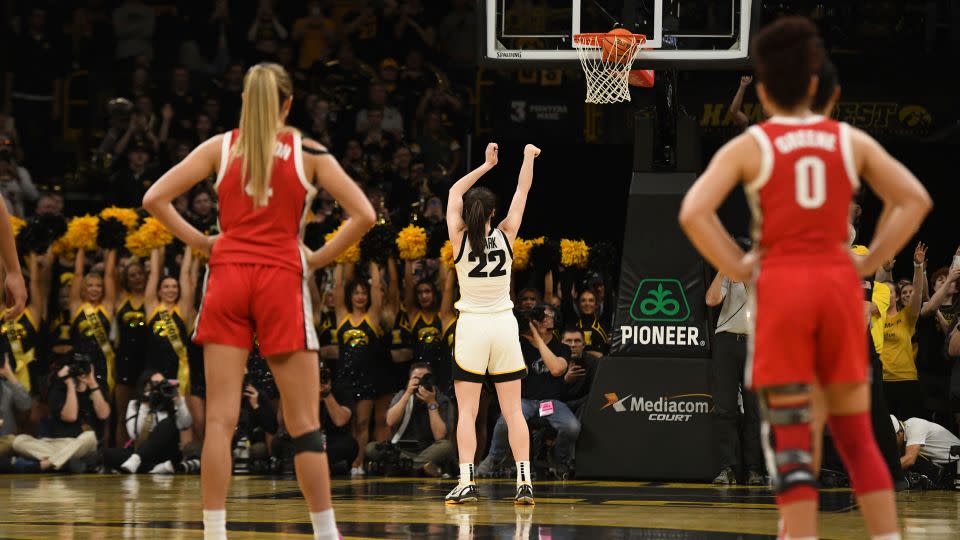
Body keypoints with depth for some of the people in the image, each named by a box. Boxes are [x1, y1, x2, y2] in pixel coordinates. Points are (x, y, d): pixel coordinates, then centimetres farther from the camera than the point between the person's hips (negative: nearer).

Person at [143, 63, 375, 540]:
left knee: (220, 417, -1)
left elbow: (154, 200, 2)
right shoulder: (309, 153, 4)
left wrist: (198, 242, 8)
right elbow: (363, 215, -4)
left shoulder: (220, 147, 8)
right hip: (281, 278, -2)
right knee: (304, 421, 3)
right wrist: (321, 257, 4)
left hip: (227, 277, 2)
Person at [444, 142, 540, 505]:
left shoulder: (460, 240, -7)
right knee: (513, 411, 2)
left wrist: (487, 165, 13)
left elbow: (454, 192, 7)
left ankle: (467, 482, -10)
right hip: (504, 325, 2)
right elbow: (522, 191, 8)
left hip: (471, 326, -2)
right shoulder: (505, 237, -5)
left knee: (466, 411, -2)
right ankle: (524, 482, -4)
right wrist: (529, 157, 21)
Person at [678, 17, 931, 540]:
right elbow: (915, 199, 3)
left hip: (781, 284, -2)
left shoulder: (748, 147, 1)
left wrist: (738, 267, -3)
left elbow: (694, 213, -12)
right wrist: (869, 262, 5)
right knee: (857, 433, 10)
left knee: (790, 437, 0)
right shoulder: (851, 141, 9)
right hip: (839, 281, 2)